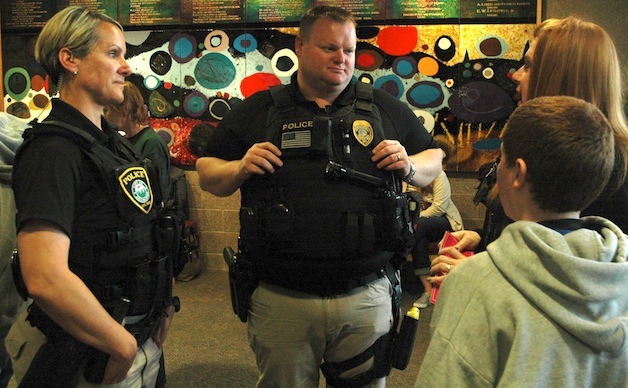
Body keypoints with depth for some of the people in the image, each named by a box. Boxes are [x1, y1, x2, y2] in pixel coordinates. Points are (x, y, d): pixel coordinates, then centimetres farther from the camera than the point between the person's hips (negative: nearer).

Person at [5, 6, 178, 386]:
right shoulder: (54, 149, -20)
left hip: (142, 339, 8)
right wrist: (123, 346, -20)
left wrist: (159, 312, 8)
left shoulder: (114, 143, 8)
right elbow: (45, 279, -30)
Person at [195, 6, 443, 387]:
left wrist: (409, 166, -5)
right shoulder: (257, 111, 5)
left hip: (367, 296, 1)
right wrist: (240, 168, -10)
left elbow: (434, 161, 16)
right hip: (280, 299, 0)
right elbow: (207, 173, 11)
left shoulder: (387, 109, 7)